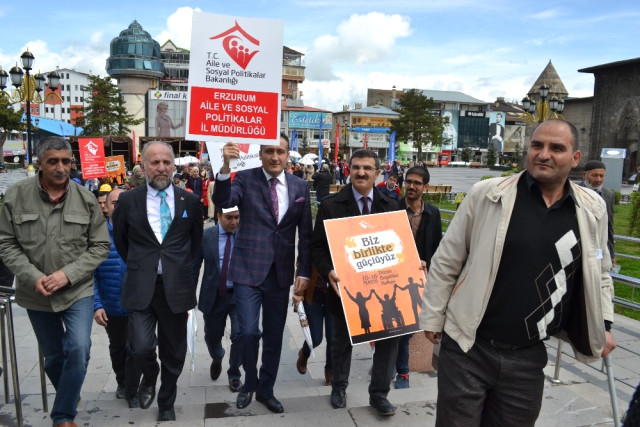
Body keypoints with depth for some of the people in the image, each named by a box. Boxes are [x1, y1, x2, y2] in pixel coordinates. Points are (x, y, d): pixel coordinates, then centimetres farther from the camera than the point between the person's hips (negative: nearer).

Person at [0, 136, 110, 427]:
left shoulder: (86, 199, -6)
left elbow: (100, 246, -3)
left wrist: (68, 274, -15)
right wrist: (33, 277, -14)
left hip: (78, 290, -1)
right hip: (36, 293, 1)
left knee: (78, 349, -13)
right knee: (53, 356, 15)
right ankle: (69, 399, 43)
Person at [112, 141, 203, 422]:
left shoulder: (190, 201, 1)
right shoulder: (128, 200, 0)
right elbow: (120, 241, 13)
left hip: (176, 287, 1)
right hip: (141, 287, 0)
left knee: (173, 353, 11)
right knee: (141, 347, -12)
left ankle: (166, 404, 36)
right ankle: (149, 378, 25)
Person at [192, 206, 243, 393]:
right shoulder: (206, 236, -5)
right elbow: (195, 266, 1)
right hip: (213, 296, 2)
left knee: (239, 335, -9)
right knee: (212, 337, 16)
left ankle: (234, 375, 18)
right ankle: (217, 360, 52)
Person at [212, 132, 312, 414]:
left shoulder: (300, 186, 4)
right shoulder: (245, 178, -3)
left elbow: (305, 234, 6)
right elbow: (223, 202, -22)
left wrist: (304, 272, 1)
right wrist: (225, 167, -37)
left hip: (281, 272, 3)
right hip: (248, 269, -3)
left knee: (274, 336, 13)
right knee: (249, 332, -6)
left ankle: (266, 390, 33)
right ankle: (250, 383, 24)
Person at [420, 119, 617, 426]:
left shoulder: (592, 209, 1)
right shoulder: (487, 194, -9)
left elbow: (598, 274, 17)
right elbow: (446, 262, -3)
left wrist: (602, 325, 9)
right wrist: (433, 318, -1)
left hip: (529, 358, 3)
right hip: (468, 348, -3)